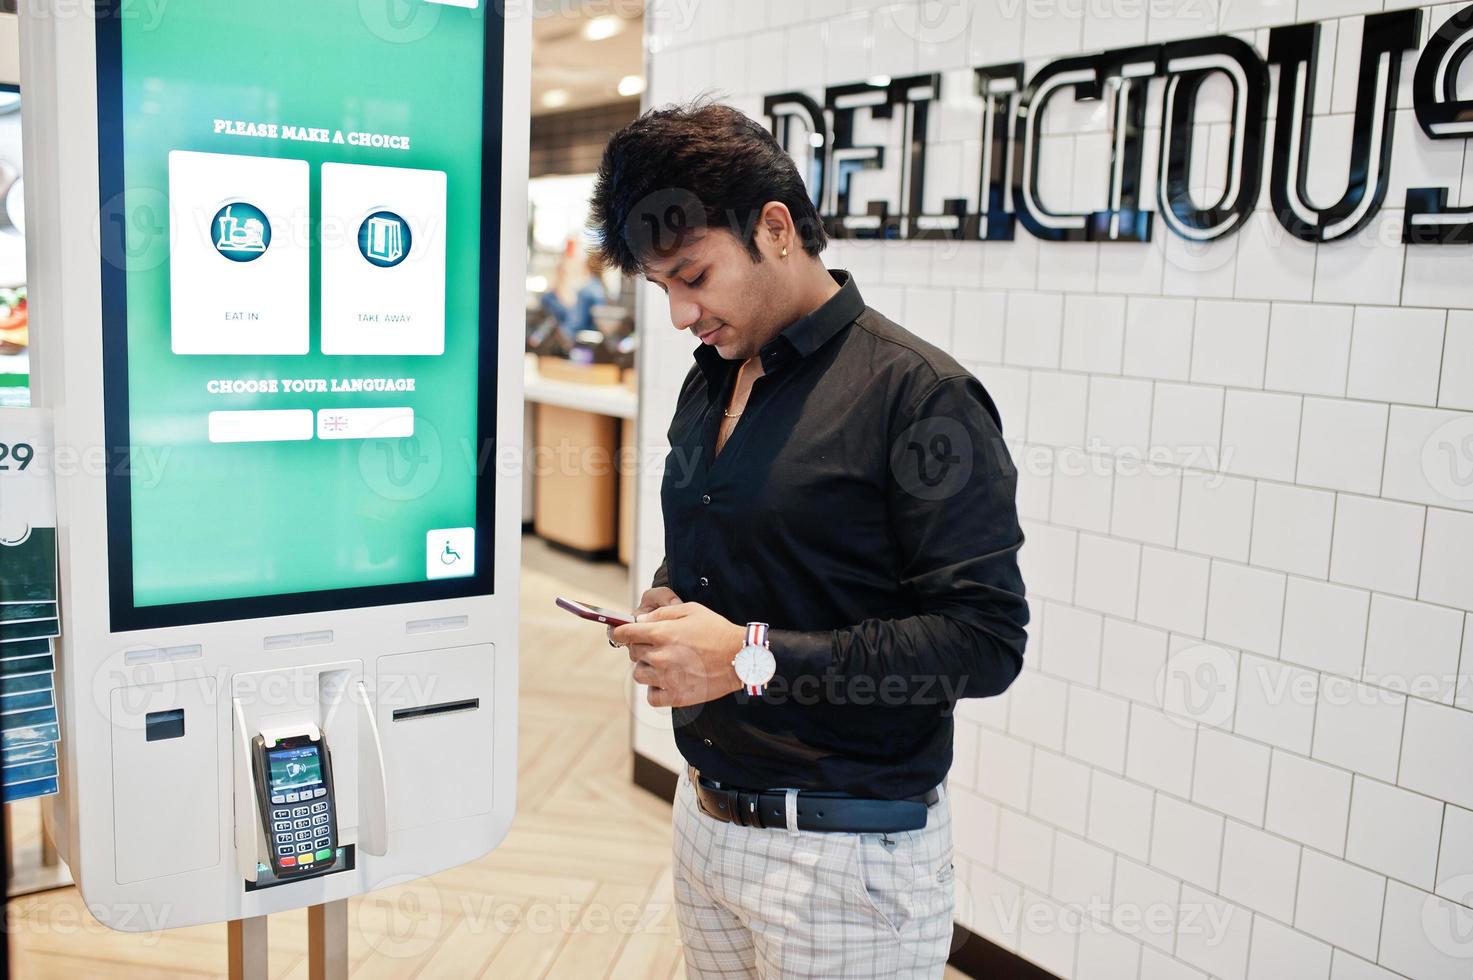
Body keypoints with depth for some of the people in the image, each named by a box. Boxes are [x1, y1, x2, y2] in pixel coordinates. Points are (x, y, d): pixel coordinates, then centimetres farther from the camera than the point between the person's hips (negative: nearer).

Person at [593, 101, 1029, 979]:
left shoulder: (921, 395, -16)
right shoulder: (709, 387, 9)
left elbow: (986, 640, -20)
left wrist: (753, 657, -24)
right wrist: (667, 606, -1)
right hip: (706, 818, 7)